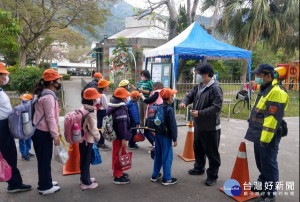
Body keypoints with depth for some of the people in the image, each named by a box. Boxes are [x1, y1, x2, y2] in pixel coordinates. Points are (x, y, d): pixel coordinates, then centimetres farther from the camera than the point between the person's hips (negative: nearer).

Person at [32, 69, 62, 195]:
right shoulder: (49, 96, -19)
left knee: (43, 159, 20)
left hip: (38, 131, 10)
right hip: (43, 133, -10)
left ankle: (45, 182, 33)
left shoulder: (43, 93, 13)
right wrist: (56, 136, -17)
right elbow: (50, 118, -21)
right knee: (45, 160, 2)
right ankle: (45, 187, 15)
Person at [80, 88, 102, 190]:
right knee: (86, 160, 2)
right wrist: (98, 137, -4)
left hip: (82, 137, 9)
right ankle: (86, 182, 14)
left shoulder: (83, 108, 6)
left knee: (84, 159, 20)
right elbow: (92, 128, -20)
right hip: (87, 139, -9)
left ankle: (84, 177, 35)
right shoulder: (90, 111, -22)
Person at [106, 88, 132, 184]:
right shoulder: (121, 109, -24)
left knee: (116, 154, 21)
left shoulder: (112, 107, 8)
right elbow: (122, 125, -26)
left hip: (114, 135, 10)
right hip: (119, 136, -10)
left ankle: (116, 171, 37)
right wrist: (124, 138, -23)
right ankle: (118, 177, 10)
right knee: (119, 155, 0)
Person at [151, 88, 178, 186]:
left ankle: (155, 175, 28)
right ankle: (166, 179, 11)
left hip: (158, 134, 8)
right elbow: (173, 125, -18)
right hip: (166, 136, -8)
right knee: (167, 157, 2)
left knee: (158, 155, 18)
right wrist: (175, 139, -11)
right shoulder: (169, 109, -18)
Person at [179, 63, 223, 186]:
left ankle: (212, 175, 21)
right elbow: (190, 95, 15)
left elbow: (217, 107, -25)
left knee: (212, 153, 5)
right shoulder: (199, 86, 7)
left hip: (211, 127, -9)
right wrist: (184, 102, -8)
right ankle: (199, 168, 43)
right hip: (198, 125, 9)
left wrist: (199, 113, -26)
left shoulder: (215, 88, -19)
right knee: (198, 148, 24)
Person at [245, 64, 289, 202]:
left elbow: (273, 118, -24)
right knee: (261, 162, 22)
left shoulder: (276, 92, -19)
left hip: (268, 136, -10)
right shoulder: (264, 89, 14)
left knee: (269, 164, 1)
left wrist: (265, 138, -23)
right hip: (259, 134, 10)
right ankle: (262, 183, 39)